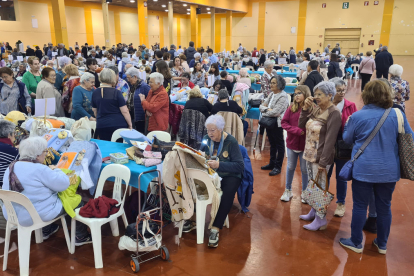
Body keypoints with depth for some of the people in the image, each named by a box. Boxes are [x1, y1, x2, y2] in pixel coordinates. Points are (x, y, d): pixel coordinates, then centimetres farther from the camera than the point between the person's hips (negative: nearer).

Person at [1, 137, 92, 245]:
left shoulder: (10, 169, 1)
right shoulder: (39, 169, -24)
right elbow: (64, 183, -19)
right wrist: (55, 170, -1)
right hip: (39, 215, -8)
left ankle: (46, 231, 43)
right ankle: (81, 237, 21)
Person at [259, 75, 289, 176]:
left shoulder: (283, 96, -15)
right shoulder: (272, 94, 11)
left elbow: (274, 112, -23)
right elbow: (261, 106, 7)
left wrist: (264, 113, -7)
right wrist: (267, 109, -13)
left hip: (277, 124, -8)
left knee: (279, 145, 4)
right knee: (272, 144, 18)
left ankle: (278, 167, 13)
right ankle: (272, 163, 31)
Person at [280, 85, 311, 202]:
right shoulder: (291, 108, -3)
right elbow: (284, 123, -4)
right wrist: (296, 130, -16)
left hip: (305, 144, -3)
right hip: (292, 143, 3)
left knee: (304, 169, 12)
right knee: (290, 167, 16)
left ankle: (304, 192, 31)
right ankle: (288, 190, 32)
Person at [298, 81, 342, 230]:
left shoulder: (334, 113, -16)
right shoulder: (316, 109, 7)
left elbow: (330, 140, -19)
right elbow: (301, 125, 9)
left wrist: (323, 162, -20)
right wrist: (305, 108, -3)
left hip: (320, 157, -7)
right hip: (309, 155, 8)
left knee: (319, 187, 2)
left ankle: (321, 219, 14)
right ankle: (313, 211, 33)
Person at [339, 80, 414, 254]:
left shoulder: (357, 116, -11)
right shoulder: (397, 115, -5)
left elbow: (347, 139, 3)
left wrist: (347, 125, 19)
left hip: (364, 169, -2)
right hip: (389, 170, 3)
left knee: (360, 206, 9)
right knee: (384, 207, 15)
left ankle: (356, 243, 22)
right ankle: (382, 244, 30)